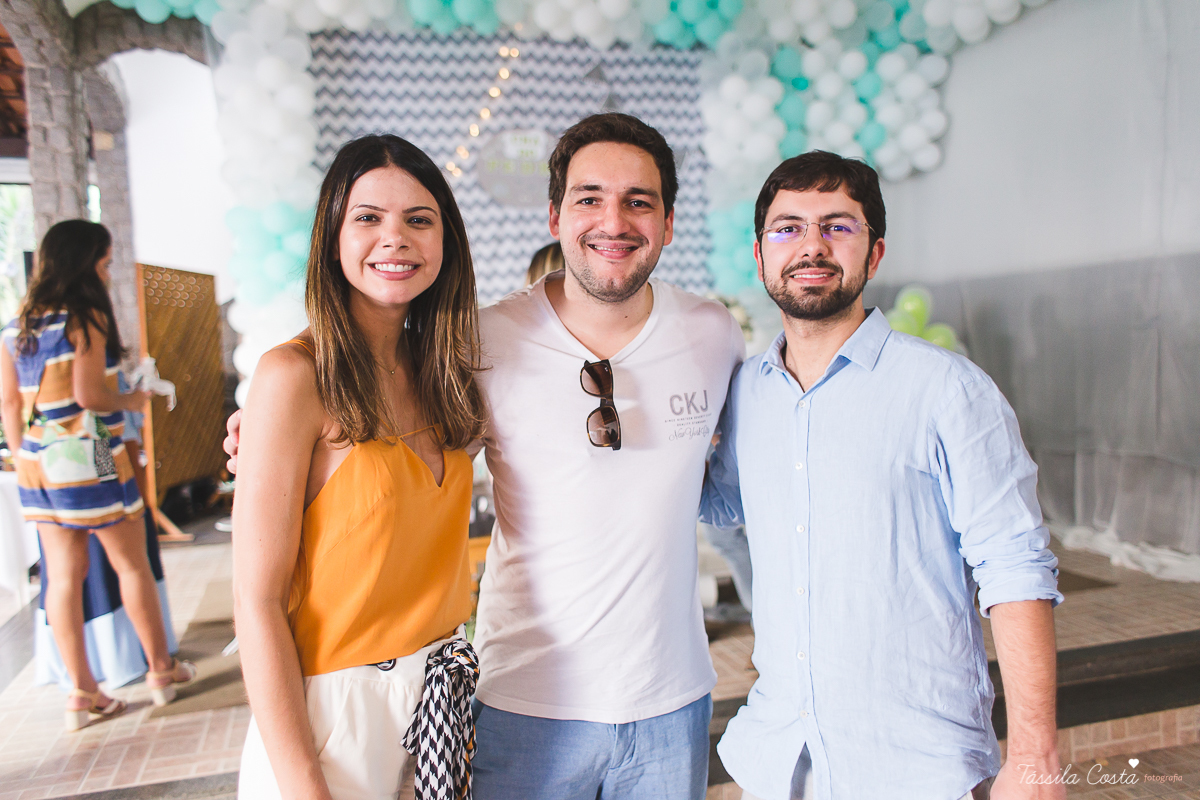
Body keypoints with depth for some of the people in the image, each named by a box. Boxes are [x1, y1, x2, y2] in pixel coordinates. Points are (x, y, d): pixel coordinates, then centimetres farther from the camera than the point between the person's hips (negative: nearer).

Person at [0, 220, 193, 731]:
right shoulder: (87, 317, -10)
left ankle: (82, 693, 16)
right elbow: (89, 395, -18)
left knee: (64, 576, 9)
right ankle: (161, 669, 19)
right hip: (89, 458, -7)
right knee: (132, 564, 7)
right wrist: (134, 400, -1)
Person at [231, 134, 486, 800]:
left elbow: (429, 543, 7)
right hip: (331, 708, -6)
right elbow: (257, 602, -16)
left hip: (440, 696, 6)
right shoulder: (296, 375, -16)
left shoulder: (438, 371, 3)